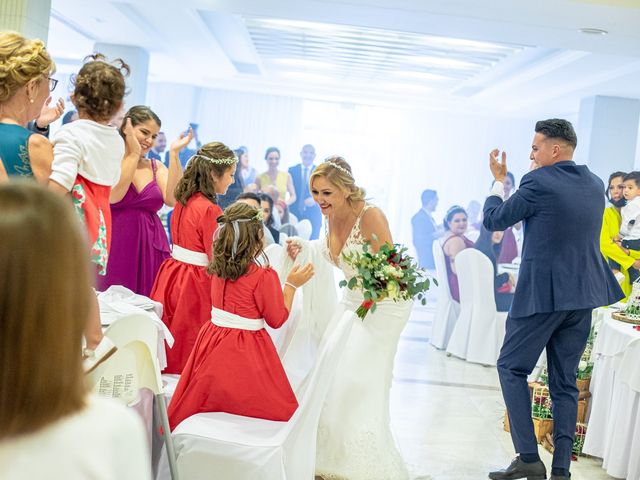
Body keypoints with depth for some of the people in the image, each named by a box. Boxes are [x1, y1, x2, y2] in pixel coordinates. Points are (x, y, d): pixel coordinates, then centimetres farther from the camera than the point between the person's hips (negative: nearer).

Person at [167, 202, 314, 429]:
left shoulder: (218, 268, -1)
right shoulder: (263, 277, -21)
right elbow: (277, 319, -10)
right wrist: (292, 285, -3)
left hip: (214, 339, 7)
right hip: (246, 354, -7)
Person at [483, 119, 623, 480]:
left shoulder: (538, 183, -12)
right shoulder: (595, 184, 10)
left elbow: (494, 221, -3)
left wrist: (499, 180, 13)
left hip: (542, 294, -7)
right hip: (584, 295, 7)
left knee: (511, 368, 6)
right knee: (565, 381, 11)